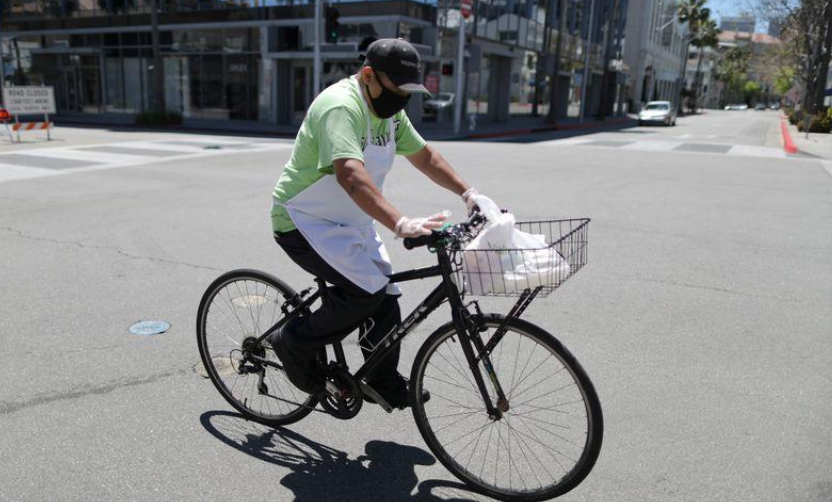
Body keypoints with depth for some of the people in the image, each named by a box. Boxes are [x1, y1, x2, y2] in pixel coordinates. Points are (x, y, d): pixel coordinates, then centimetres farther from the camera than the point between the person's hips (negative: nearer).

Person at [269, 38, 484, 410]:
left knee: (385, 297, 7)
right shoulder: (341, 106, -26)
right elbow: (350, 174, -42)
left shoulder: (389, 111, 4)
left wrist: (468, 193, 2)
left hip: (349, 224, 9)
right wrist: (400, 224, -52)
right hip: (305, 223, -9)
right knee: (367, 291, -23)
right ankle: (294, 343, 0)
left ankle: (385, 382, 27)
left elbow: (424, 155, 13)